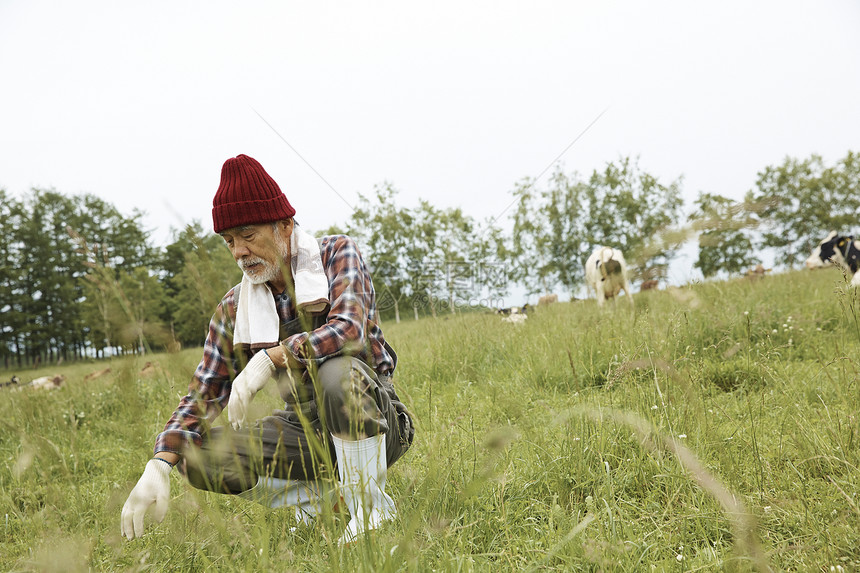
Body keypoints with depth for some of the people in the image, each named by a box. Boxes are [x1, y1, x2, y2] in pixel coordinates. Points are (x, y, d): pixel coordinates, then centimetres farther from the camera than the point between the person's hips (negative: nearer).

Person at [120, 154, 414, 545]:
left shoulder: (337, 253, -8)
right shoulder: (233, 310, 2)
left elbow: (350, 328, -28)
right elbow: (202, 396, -1)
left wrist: (269, 359, -39)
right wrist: (159, 466, -16)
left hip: (375, 422, -4)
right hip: (305, 428, 5)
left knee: (337, 371, -38)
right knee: (199, 457, -15)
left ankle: (370, 505, -17)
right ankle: (320, 492, 1)